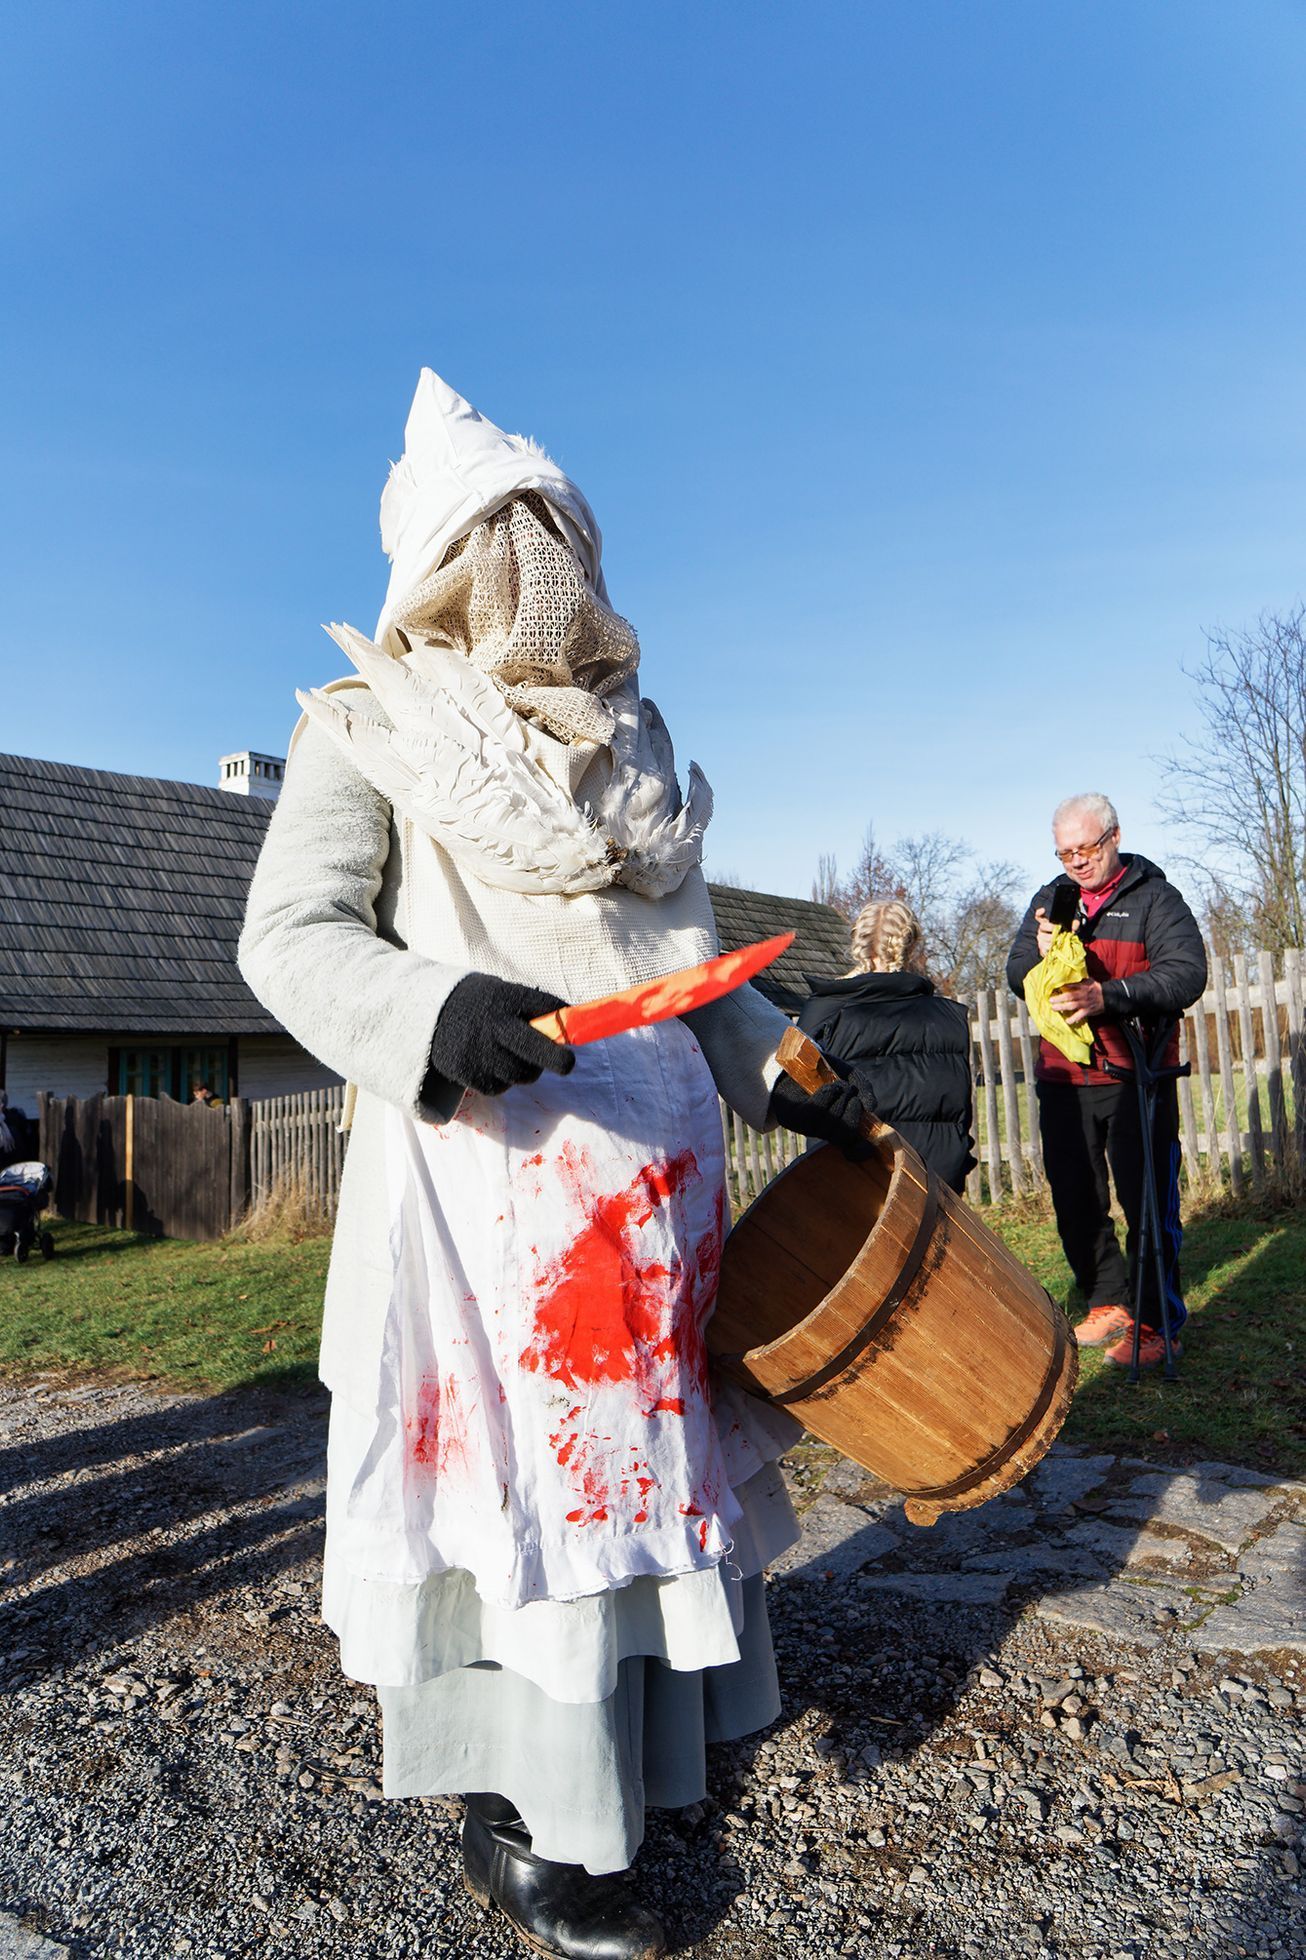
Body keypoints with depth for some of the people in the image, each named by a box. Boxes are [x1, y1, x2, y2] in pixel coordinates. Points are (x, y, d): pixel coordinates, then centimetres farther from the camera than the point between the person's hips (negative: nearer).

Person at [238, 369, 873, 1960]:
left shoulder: (625, 738, 18)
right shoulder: (370, 732, 1)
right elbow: (289, 934, -9)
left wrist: (787, 1077, 13)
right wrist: (432, 1011, -28)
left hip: (649, 1153, 6)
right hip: (482, 1150, -6)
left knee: (640, 1433, 15)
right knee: (508, 1463, 1)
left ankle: (628, 1734, 36)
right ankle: (516, 1825, 20)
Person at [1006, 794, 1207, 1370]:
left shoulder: (1153, 897, -2)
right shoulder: (1049, 900, 12)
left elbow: (1186, 973, -17)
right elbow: (1016, 977, 7)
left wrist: (1107, 995, -32)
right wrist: (1041, 955, -17)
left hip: (1136, 1077, -4)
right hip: (1064, 1079, 5)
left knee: (1148, 1201, -2)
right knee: (1075, 1201, 11)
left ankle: (1153, 1323, 10)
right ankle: (1109, 1302, 27)